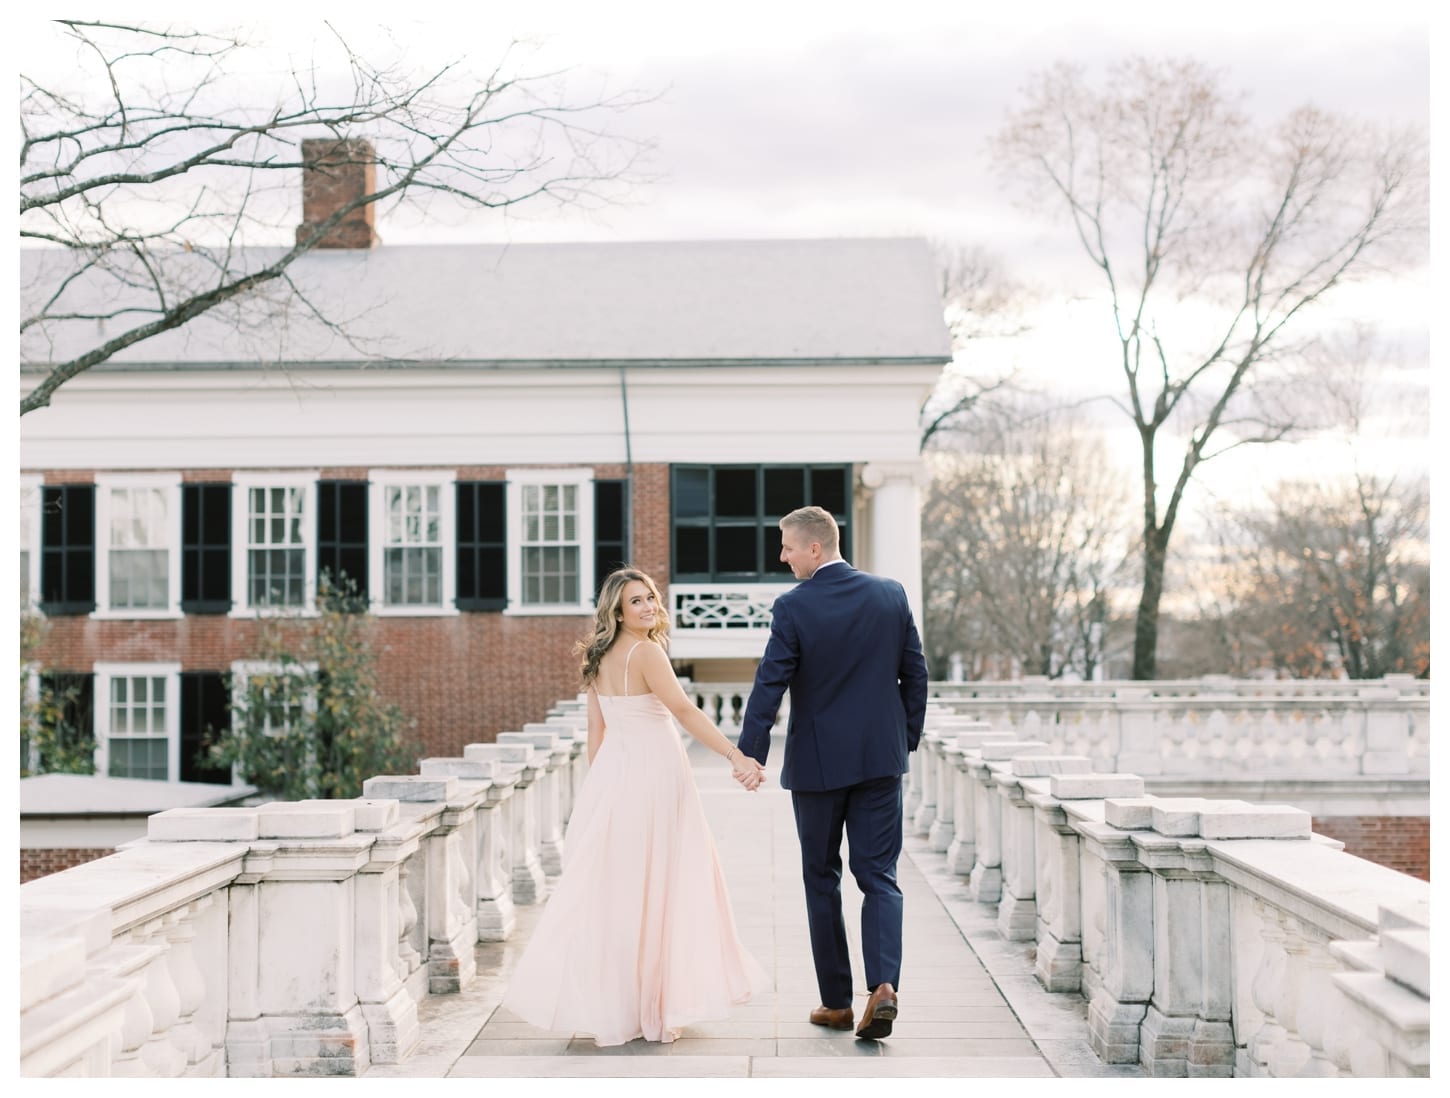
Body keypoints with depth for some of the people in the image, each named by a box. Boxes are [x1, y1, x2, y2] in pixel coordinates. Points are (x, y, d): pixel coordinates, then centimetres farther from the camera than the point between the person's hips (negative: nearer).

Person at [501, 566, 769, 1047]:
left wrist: (600, 790, 19)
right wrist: (736, 756, -30)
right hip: (653, 777, -7)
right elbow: (683, 710, -24)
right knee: (655, 891, 1)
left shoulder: (600, 658, 10)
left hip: (612, 775, 7)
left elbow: (596, 729, 14)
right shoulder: (646, 652, -13)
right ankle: (654, 1010, 7)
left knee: (608, 889, 9)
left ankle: (605, 1005, 12)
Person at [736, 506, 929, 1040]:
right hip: (881, 757, 3)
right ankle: (883, 985, -14)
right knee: (879, 875, 6)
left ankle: (836, 1001, 16)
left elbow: (769, 686, -14)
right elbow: (915, 673, 6)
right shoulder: (891, 594, 1)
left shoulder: (793, 607, -12)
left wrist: (750, 755, -11)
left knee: (822, 878, 11)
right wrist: (907, 740, 15)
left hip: (817, 761, -3)